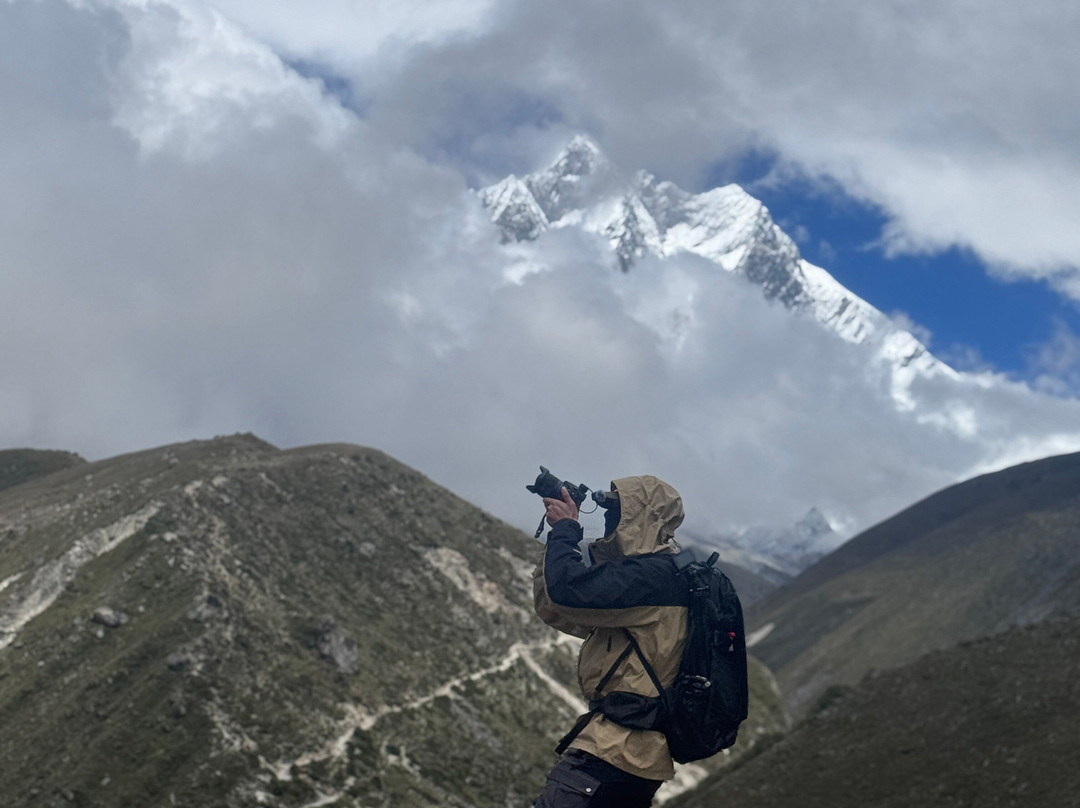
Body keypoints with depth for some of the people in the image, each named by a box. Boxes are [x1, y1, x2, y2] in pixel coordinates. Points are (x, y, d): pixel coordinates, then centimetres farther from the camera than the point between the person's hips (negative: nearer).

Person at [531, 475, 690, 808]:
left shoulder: (654, 574, -12)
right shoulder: (644, 573, 22)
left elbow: (566, 590, -22)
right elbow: (552, 610, 21)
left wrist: (565, 527, -5)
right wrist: (559, 534, 13)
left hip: (620, 747, -11)